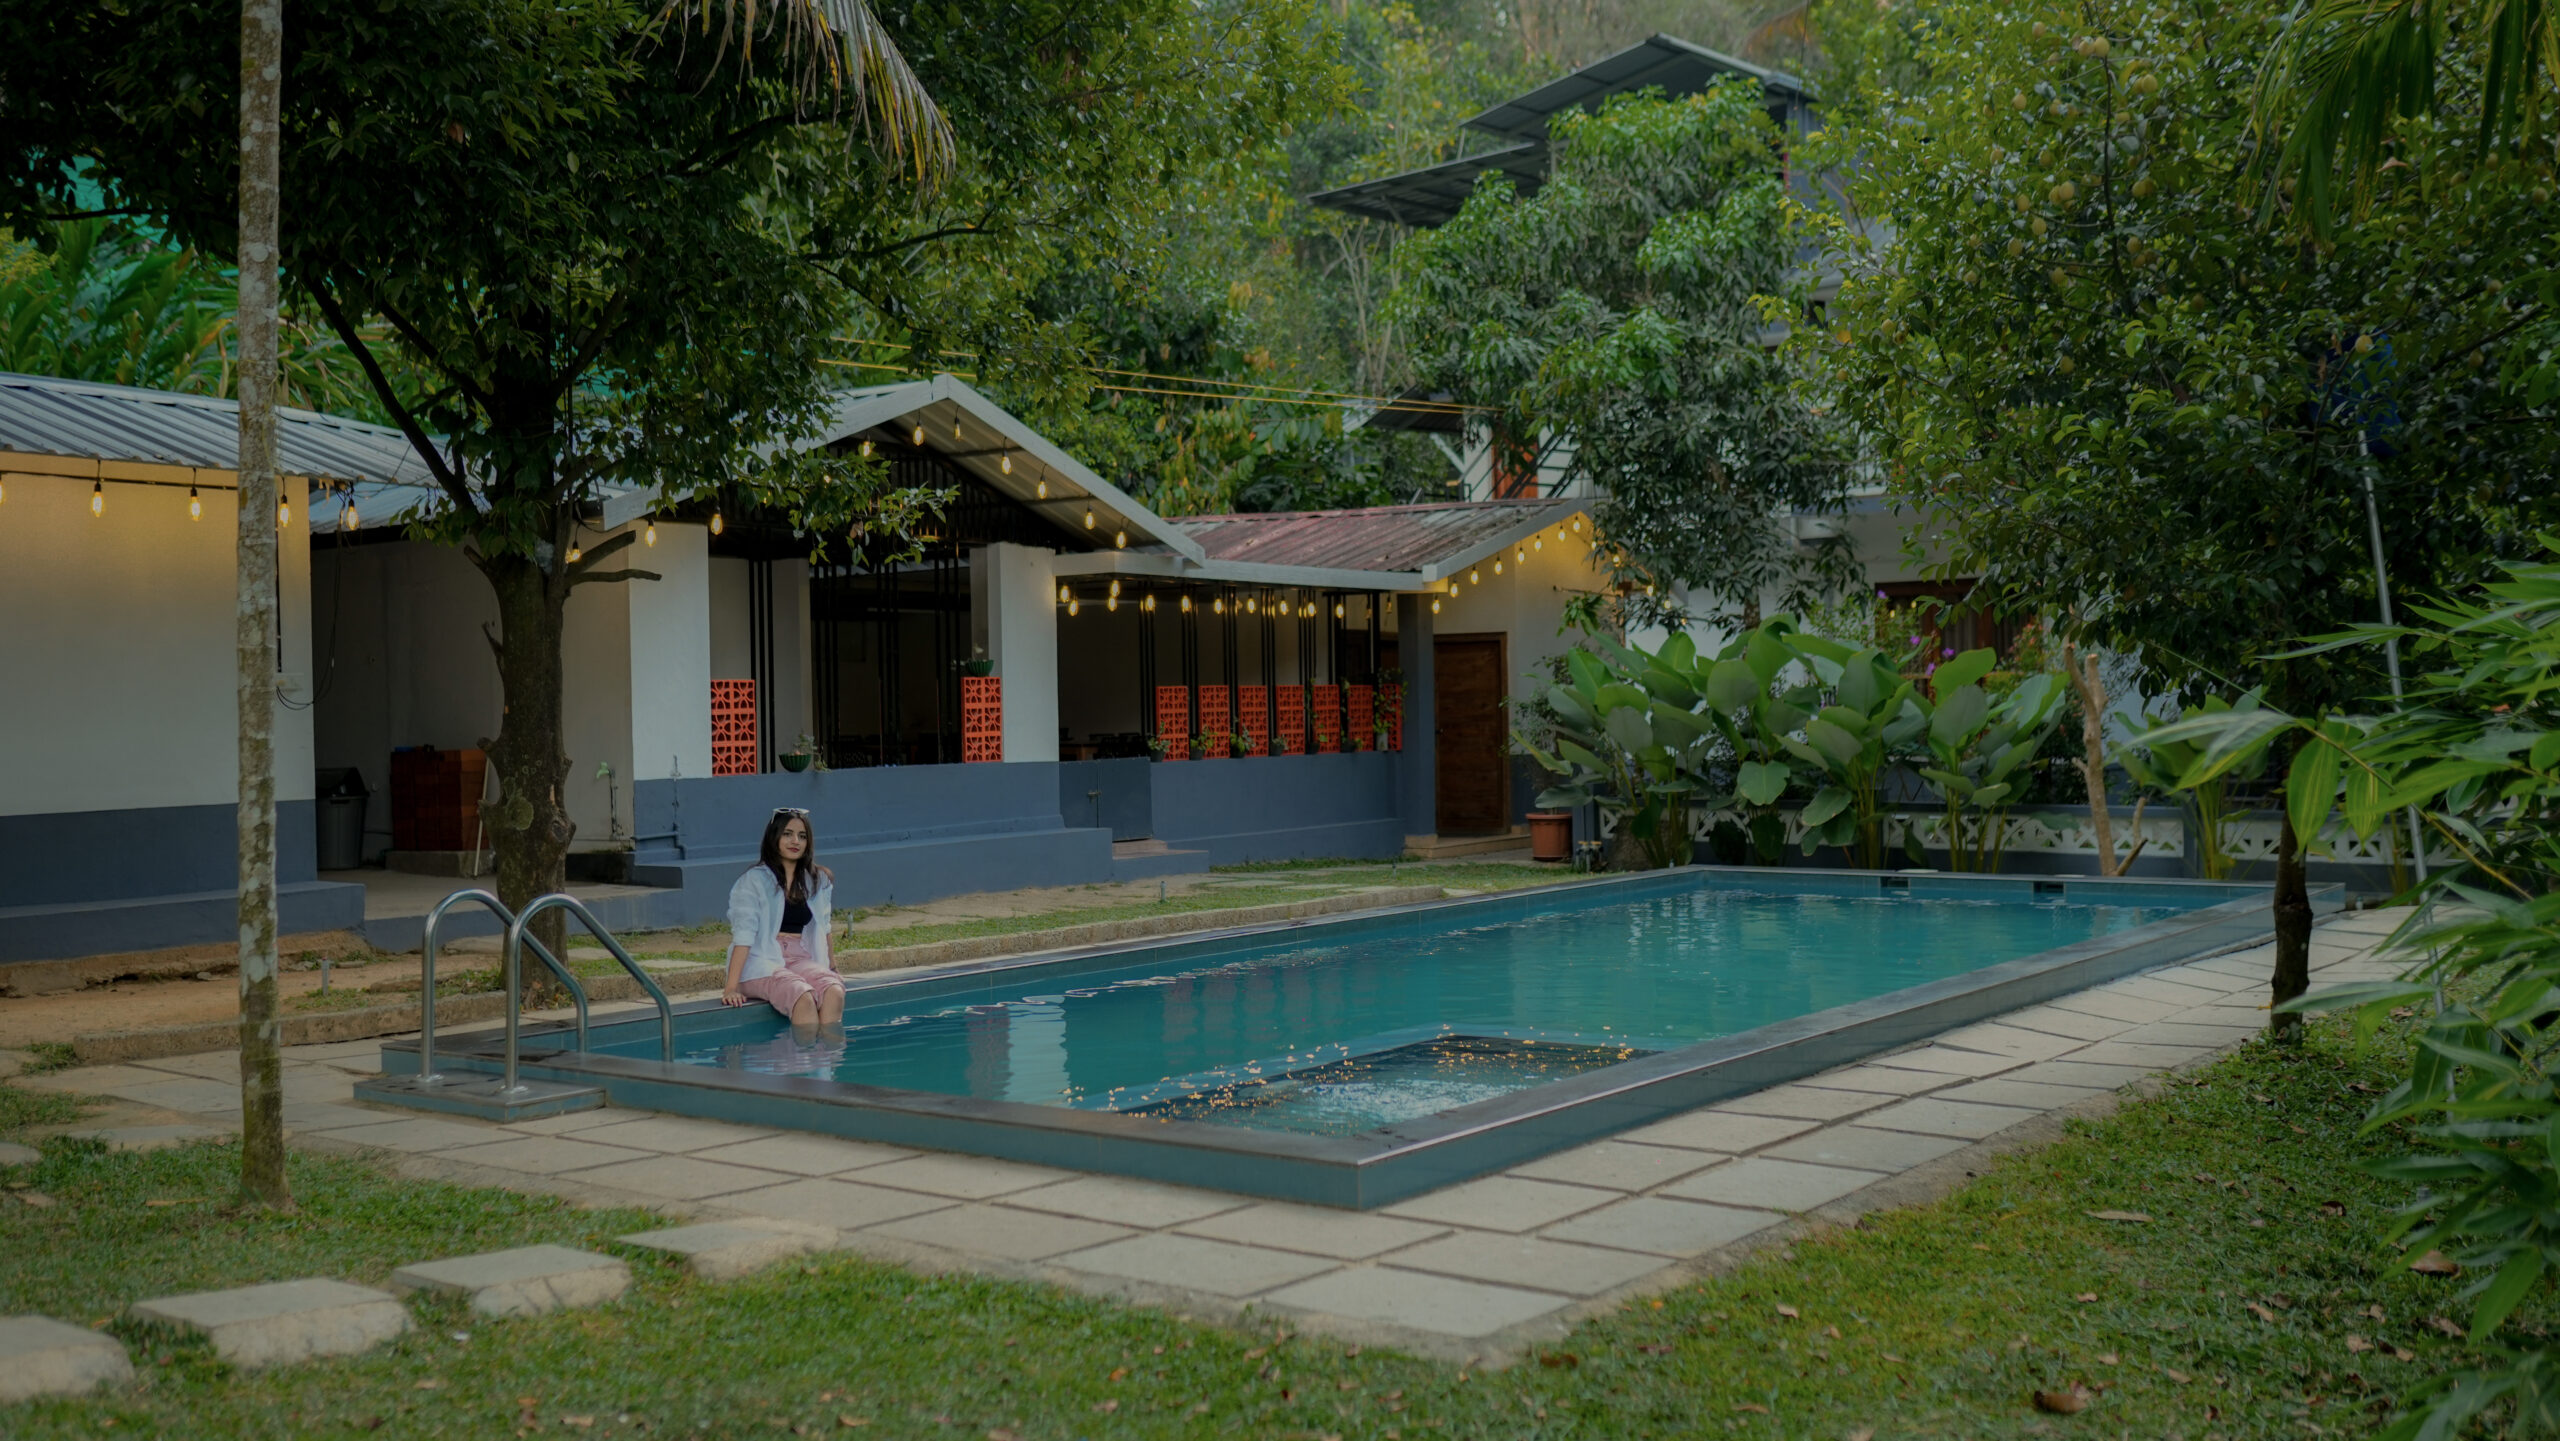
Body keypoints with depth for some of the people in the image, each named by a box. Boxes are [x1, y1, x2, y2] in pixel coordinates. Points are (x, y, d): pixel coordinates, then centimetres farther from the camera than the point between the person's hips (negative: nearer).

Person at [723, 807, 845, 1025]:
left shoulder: (818, 881, 13)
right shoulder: (754, 881, -4)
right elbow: (742, 935, -12)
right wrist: (731, 988, -19)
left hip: (803, 961, 4)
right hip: (762, 964, -4)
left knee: (834, 993, -30)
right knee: (804, 998, -35)